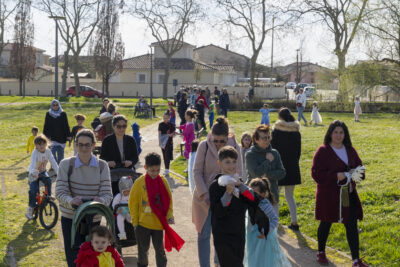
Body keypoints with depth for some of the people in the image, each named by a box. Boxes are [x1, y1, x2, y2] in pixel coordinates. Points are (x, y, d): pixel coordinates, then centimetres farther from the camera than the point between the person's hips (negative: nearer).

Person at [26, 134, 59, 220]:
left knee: (48, 181, -28)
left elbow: (53, 162, -18)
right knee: (33, 190, -15)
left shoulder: (48, 151, -13)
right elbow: (33, 163, -41)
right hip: (34, 174, -3)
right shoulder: (35, 152, -25)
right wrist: (33, 172, -60)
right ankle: (30, 210, 0)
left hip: (43, 172, 3)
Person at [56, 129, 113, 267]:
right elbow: (60, 192, -11)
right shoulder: (66, 164, -5)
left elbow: (107, 193, -6)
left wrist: (101, 200, -30)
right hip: (70, 219, -2)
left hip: (94, 219, 2)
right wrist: (71, 201, -33)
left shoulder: (102, 166, 0)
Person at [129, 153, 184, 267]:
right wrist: (135, 222, -3)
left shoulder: (163, 181, -2)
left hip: (158, 223, 1)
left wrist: (170, 215, -6)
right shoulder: (139, 182, -9)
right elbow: (133, 203, -3)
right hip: (143, 223, -1)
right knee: (143, 249, 14)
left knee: (159, 249, 8)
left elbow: (168, 200, 6)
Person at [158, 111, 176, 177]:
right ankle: (166, 169, 21)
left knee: (167, 156, -8)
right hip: (163, 142, 2)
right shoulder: (161, 124, 2)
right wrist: (159, 142, -7)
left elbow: (173, 133, 4)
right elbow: (159, 133, 1)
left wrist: (171, 134, -18)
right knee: (164, 156, 10)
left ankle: (167, 171, -10)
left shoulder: (171, 125, -2)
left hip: (169, 142, -2)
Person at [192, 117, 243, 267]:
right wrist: (204, 194, -15)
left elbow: (238, 174, -2)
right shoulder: (204, 146, -12)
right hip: (204, 197, -1)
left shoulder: (235, 147, -7)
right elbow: (197, 171, -8)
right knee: (204, 234, 2)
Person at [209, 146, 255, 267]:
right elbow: (217, 212, -18)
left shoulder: (237, 182, 9)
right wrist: (228, 193, -27)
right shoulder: (216, 185, -12)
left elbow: (253, 201, -3)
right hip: (223, 236, -7)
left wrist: (240, 185, -14)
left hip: (239, 234, 7)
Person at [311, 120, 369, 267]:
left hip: (349, 194, 4)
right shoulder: (323, 151, -9)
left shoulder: (350, 150, 7)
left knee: (352, 225, 1)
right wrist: (336, 176, -23)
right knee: (326, 223, 11)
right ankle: (321, 252, 33)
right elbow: (316, 173, -13)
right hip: (328, 194, -4)